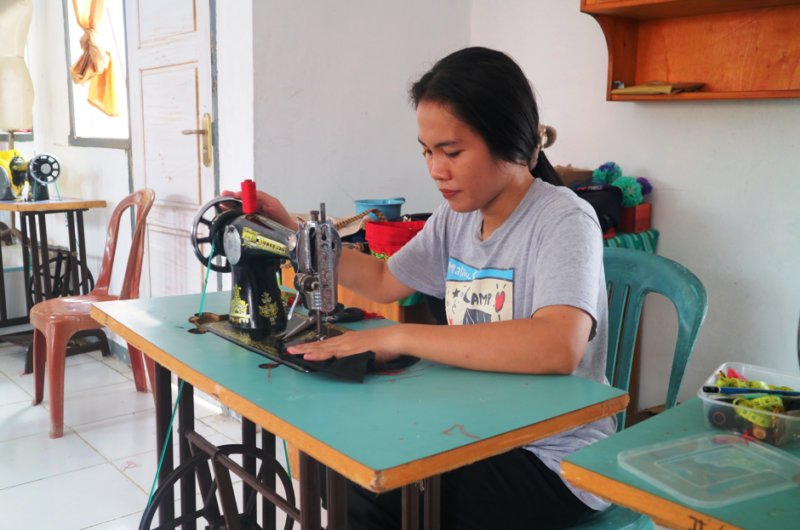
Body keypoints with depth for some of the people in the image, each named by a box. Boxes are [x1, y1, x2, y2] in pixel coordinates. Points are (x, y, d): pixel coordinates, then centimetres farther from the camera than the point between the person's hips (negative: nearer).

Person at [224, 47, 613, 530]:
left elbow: (557, 347, -37)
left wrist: (399, 338, -35)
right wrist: (293, 234, 11)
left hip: (555, 459, -7)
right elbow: (385, 282, 20)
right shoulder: (456, 219, 5)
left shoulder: (564, 221, -19)